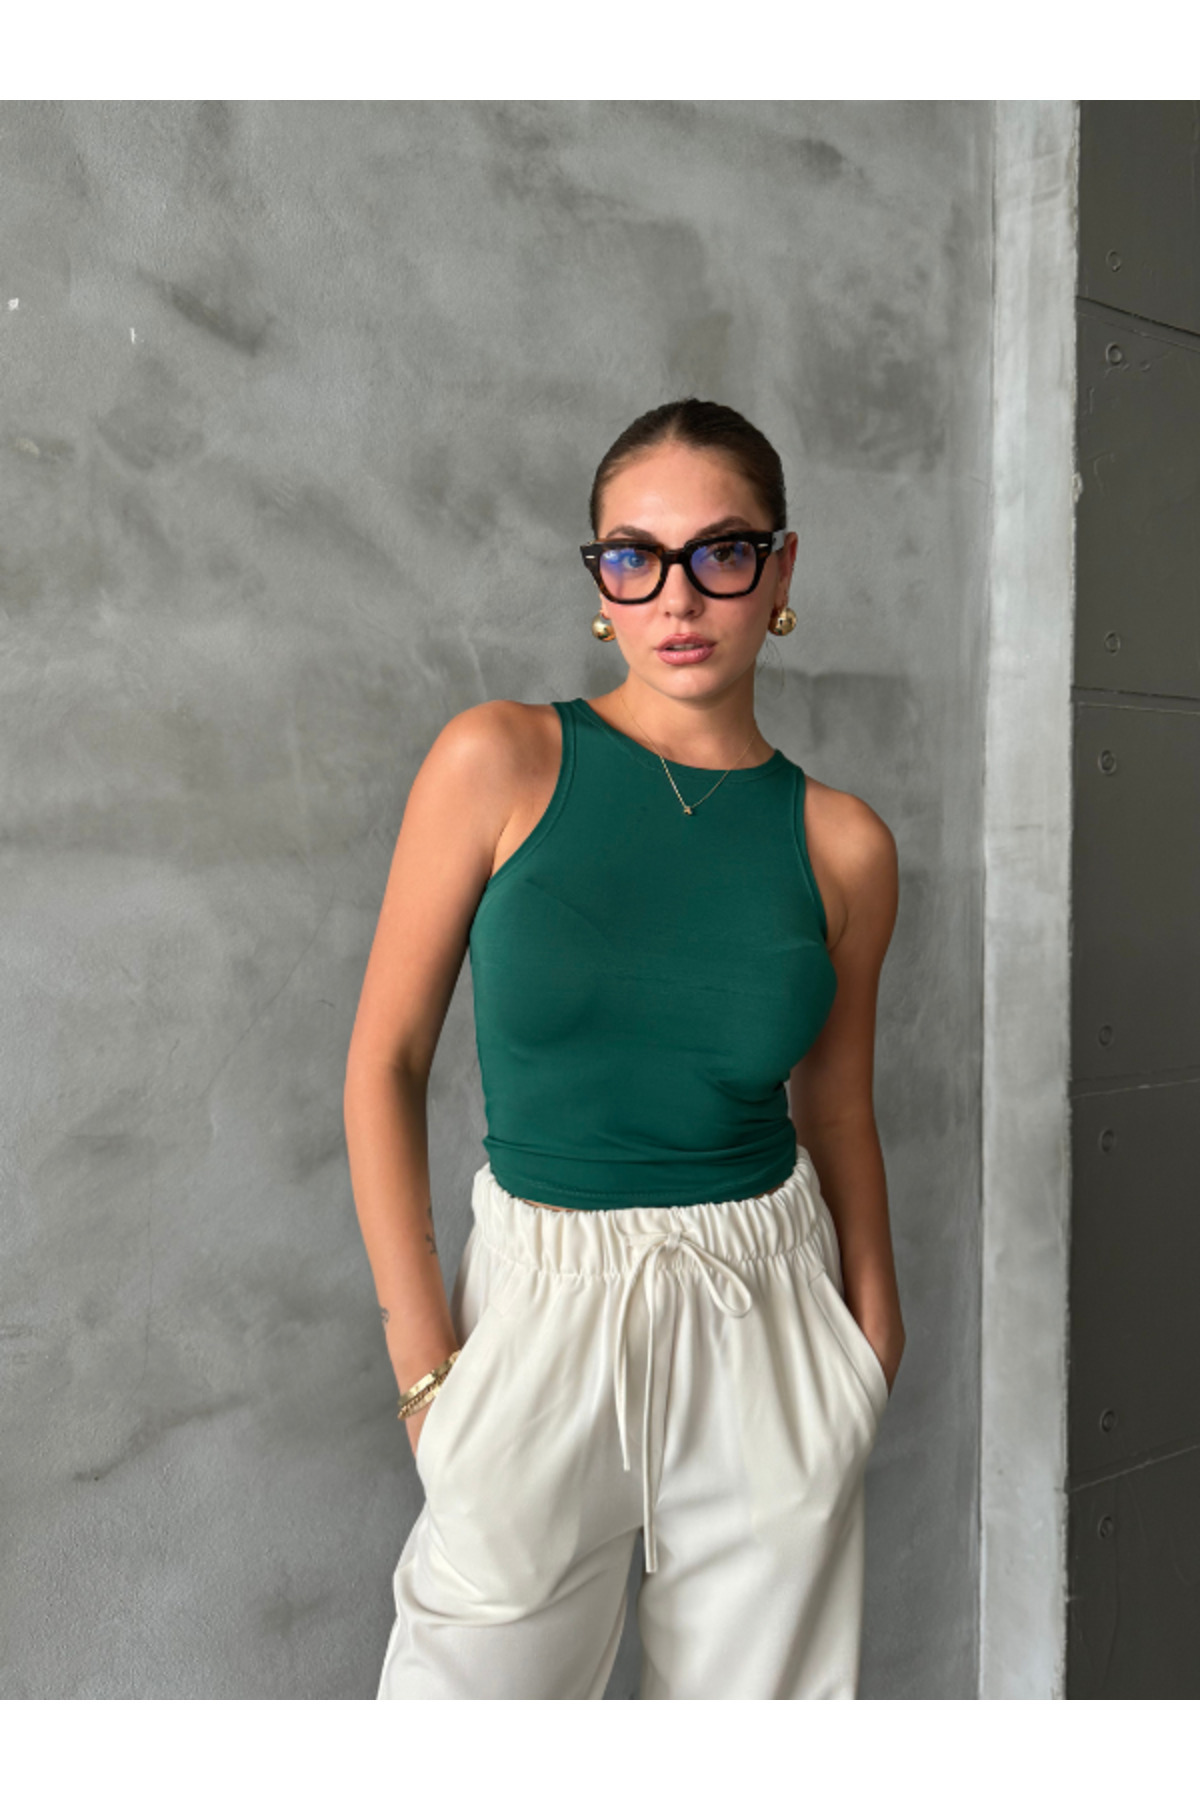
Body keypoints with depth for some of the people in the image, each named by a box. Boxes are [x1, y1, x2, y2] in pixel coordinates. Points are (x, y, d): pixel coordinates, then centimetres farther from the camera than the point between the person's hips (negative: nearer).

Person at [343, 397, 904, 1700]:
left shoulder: (842, 845, -2)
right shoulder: (501, 761, -8)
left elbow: (837, 1116, 8)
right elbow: (386, 1060, -6)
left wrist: (874, 1350, 9)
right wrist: (423, 1358, -8)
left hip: (768, 1313, 2)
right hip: (542, 1301, -2)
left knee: (760, 1689, 16)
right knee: (480, 1681, 9)